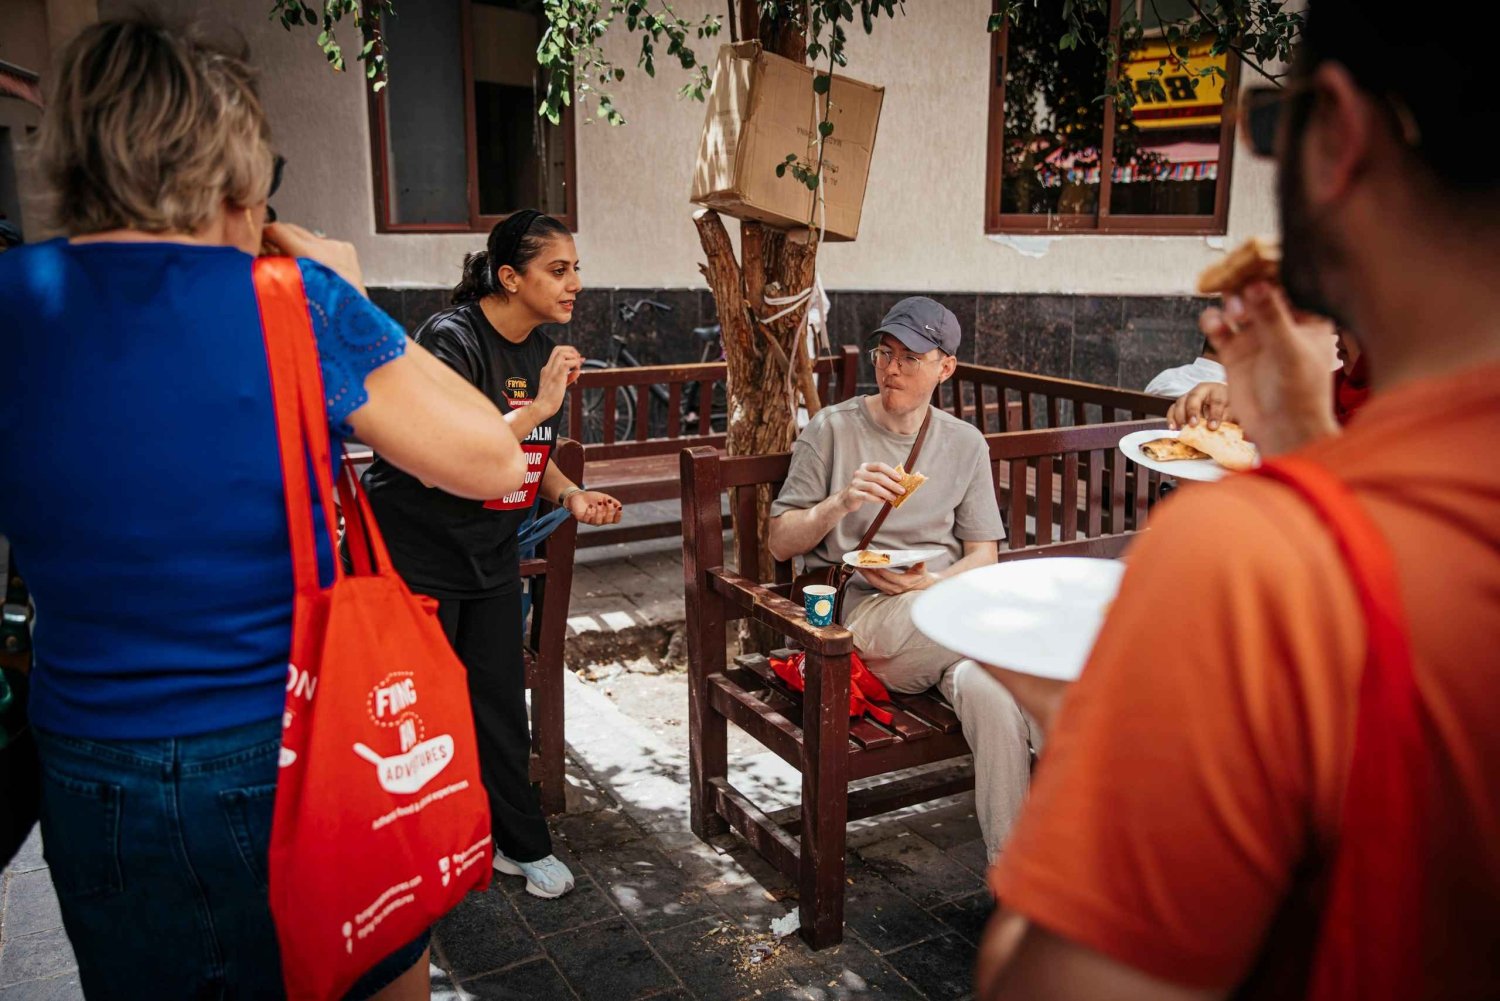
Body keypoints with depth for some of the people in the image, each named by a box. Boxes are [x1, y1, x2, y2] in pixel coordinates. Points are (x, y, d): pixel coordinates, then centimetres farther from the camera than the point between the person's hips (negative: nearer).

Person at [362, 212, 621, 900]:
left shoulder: (540, 350, 4)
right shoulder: (451, 339, -21)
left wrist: (570, 496, -2)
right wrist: (538, 406, -31)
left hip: (490, 554, 7)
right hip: (414, 553, -7)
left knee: (500, 699, 13)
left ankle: (522, 843, 27)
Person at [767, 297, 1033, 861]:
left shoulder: (965, 444, 14)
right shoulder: (833, 429, 6)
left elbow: (983, 556, 12)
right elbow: (780, 543, 4)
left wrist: (931, 583, -10)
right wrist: (841, 503, -15)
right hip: (863, 612, -3)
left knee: (987, 691, -32)